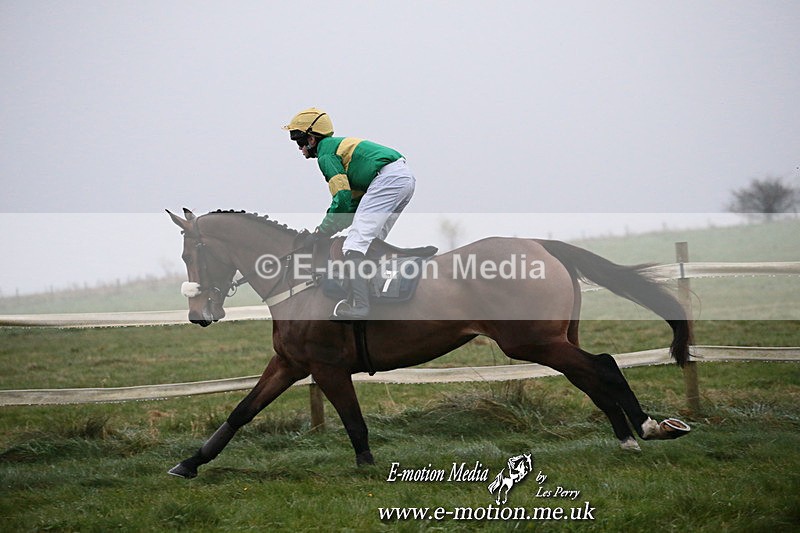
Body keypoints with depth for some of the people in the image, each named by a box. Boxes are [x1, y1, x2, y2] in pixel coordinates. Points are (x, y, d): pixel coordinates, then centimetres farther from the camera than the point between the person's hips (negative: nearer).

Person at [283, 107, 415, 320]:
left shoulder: (326, 153, 0)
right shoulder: (340, 145, 29)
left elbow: (342, 198, -9)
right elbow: (356, 200, 26)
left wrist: (321, 232, -1)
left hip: (387, 178, -10)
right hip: (407, 177, 10)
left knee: (356, 243, -13)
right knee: (371, 242, 18)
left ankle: (359, 305, -23)